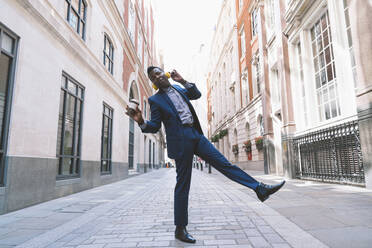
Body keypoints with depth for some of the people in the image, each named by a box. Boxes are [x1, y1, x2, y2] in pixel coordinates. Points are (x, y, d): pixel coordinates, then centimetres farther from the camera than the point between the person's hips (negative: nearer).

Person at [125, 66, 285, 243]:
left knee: (224, 164, 4)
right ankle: (180, 229, 12)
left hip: (195, 134, 5)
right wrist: (141, 122, -21)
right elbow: (154, 126, 0)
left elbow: (197, 94, 16)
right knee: (183, 184, -1)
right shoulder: (155, 100, 5)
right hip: (180, 140, -5)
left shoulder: (179, 89, 20)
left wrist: (182, 80, 6)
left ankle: (260, 189, 10)